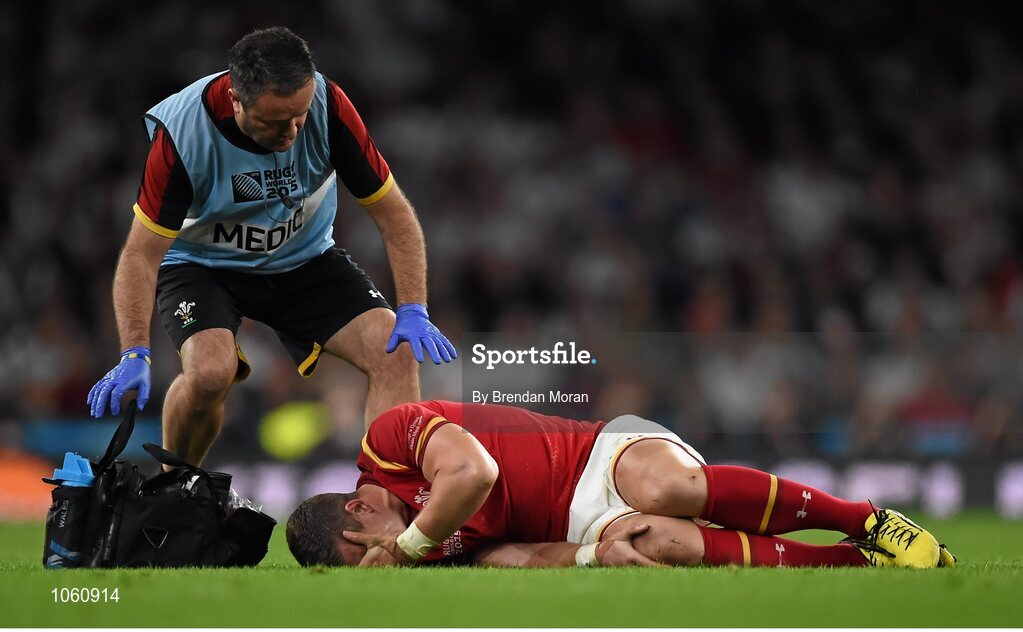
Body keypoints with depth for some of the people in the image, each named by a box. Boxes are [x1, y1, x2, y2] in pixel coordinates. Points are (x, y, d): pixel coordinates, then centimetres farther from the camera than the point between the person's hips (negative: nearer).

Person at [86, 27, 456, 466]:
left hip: (304, 260, 3)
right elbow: (142, 253, -22)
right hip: (202, 263, -3)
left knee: (397, 353, -19)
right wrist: (135, 355, -32)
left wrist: (412, 312, -22)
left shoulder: (329, 106, -24)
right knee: (211, 372, -30)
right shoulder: (182, 132, -29)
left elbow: (392, 215, -13)